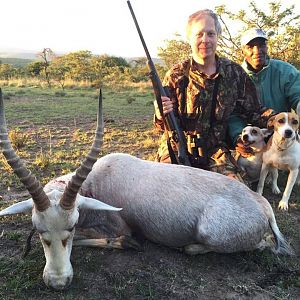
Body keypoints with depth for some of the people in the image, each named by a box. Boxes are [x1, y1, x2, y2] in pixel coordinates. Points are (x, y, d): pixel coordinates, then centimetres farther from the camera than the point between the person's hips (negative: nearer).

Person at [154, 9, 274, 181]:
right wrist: (161, 115, -25)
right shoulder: (176, 76, -5)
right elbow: (164, 125, -1)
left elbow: (252, 111, 8)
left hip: (215, 150, 2)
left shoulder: (234, 73, 0)